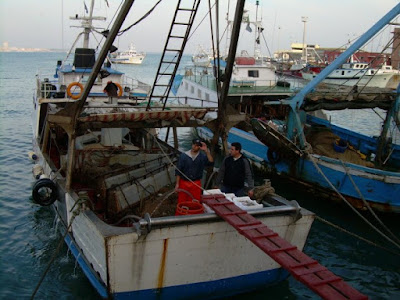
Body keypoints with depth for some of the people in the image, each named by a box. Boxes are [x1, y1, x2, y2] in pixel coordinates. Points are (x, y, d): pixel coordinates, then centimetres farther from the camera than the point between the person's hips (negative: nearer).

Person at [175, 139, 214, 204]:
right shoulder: (184, 155, -3)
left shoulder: (202, 156, -2)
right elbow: (178, 170, -1)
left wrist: (206, 151, -26)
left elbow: (211, 162, -20)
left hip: (196, 184, 1)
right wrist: (177, 184, -4)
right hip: (184, 183, 0)